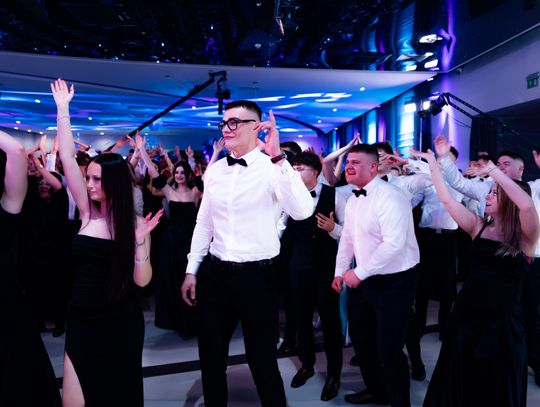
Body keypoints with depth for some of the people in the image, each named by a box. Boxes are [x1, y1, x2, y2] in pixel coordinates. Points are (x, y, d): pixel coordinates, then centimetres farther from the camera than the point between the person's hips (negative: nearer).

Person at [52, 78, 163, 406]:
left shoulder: (134, 222, -8)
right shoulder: (88, 212, -1)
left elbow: (142, 280, -13)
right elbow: (68, 158, -6)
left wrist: (140, 242, -26)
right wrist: (63, 110, -5)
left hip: (122, 326, -2)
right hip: (82, 323, 3)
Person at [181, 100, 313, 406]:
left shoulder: (273, 168, -10)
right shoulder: (215, 170, 6)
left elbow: (303, 211, -28)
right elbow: (204, 224, 12)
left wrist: (278, 157, -31)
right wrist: (192, 270, 11)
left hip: (256, 276, -5)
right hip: (215, 274, 5)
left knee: (262, 359, 11)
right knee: (211, 358, 20)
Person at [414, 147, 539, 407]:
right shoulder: (478, 226, 2)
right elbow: (447, 200, -1)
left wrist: (494, 170, -23)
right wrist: (434, 165, 2)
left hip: (502, 318, -3)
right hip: (467, 313, 3)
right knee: (457, 382, 18)